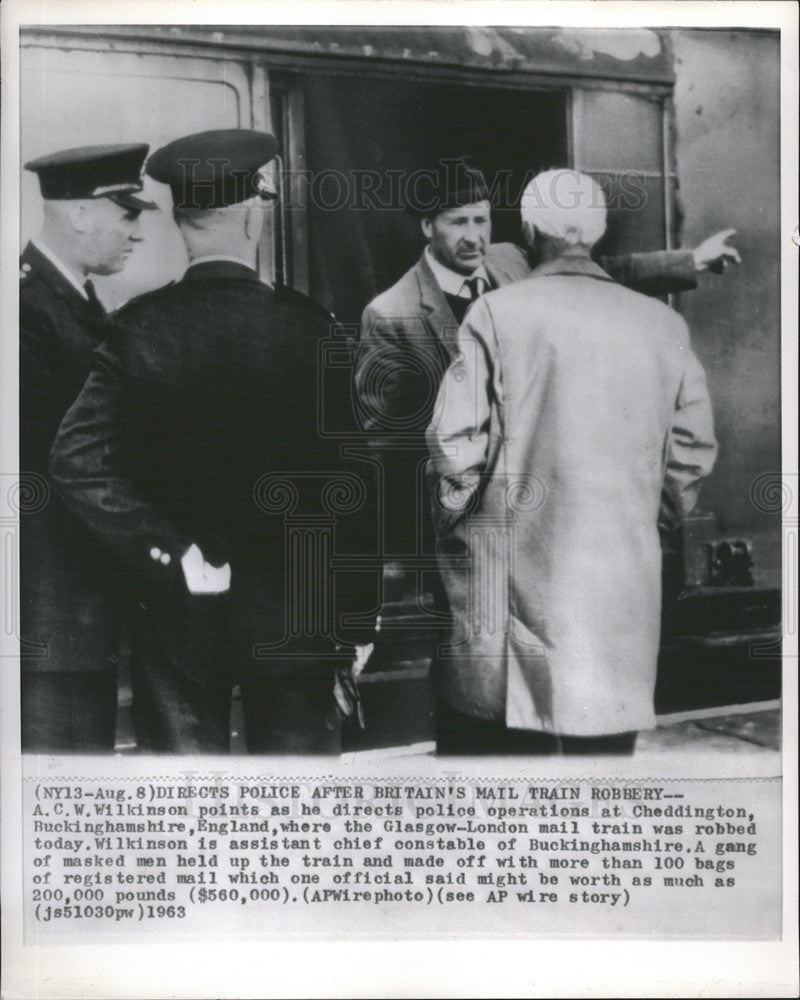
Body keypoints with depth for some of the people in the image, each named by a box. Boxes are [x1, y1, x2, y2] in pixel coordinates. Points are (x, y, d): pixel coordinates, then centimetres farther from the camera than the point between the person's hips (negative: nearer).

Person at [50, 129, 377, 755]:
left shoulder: (139, 328, -8)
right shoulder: (307, 326, -11)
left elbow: (78, 461, -17)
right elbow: (343, 476, -10)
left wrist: (169, 553, -10)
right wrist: (355, 617, 0)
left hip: (177, 616, 1)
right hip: (292, 612, -1)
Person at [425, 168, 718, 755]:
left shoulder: (498, 314, -7)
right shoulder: (663, 325, 4)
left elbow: (458, 444, -10)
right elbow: (691, 453, 7)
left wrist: (449, 517, 8)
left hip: (513, 588, -3)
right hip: (623, 597, 3)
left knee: (482, 737, 8)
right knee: (603, 743, 12)